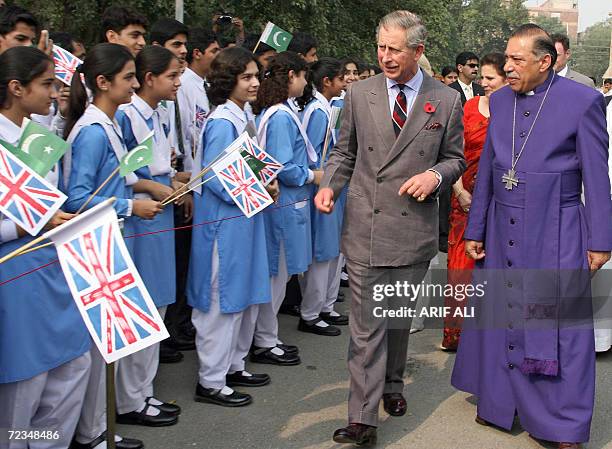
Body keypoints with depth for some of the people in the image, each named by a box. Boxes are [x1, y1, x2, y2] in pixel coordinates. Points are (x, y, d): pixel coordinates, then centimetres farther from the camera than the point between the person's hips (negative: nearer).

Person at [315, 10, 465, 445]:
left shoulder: (447, 100, 2)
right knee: (367, 324, -2)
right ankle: (363, 418, 1)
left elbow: (455, 157, 9)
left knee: (400, 316, 17)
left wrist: (435, 175, -11)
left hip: (414, 226, 1)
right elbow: (344, 152, 10)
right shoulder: (359, 95, 2)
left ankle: (392, 384, 40)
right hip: (365, 226, -1)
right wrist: (329, 184, -8)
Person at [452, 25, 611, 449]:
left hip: (555, 233, -4)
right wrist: (475, 230, 12)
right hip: (502, 230, 5)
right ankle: (501, 404, 27)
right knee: (500, 319, 10)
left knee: (561, 328, 1)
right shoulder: (500, 100, 7)